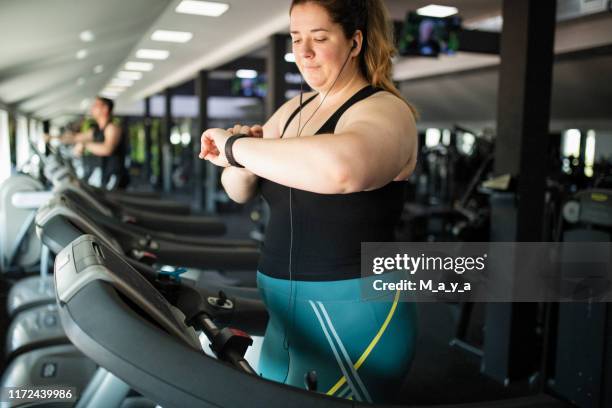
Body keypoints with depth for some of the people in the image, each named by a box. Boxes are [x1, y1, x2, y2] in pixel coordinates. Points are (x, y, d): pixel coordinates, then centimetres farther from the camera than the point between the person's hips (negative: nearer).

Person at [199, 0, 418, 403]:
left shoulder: (384, 111, -16)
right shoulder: (293, 109, 9)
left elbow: (340, 167, -40)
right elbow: (239, 192, 10)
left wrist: (237, 146, -28)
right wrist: (242, 159, -13)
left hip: (354, 315, -7)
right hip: (288, 313, 8)